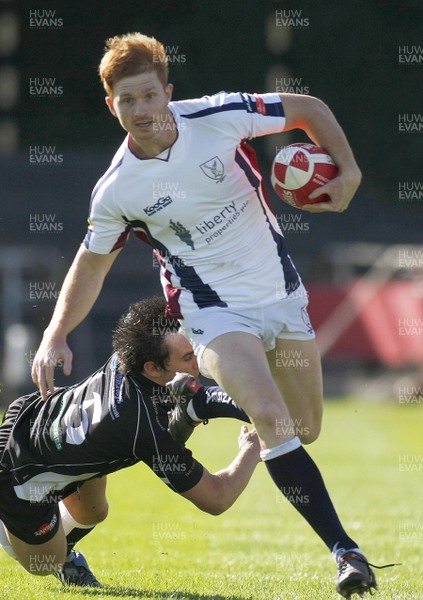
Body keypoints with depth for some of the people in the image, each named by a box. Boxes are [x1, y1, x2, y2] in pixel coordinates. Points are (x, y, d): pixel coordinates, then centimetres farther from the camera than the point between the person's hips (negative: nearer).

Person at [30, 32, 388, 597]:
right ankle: (344, 549, -23)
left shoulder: (221, 116, -14)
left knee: (306, 430, 12)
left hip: (281, 293, 3)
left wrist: (348, 171, -10)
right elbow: (93, 261, 3)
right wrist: (55, 337, -6)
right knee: (272, 420, -25)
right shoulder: (115, 191, -13)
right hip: (214, 311, -3)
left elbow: (308, 108, 0)